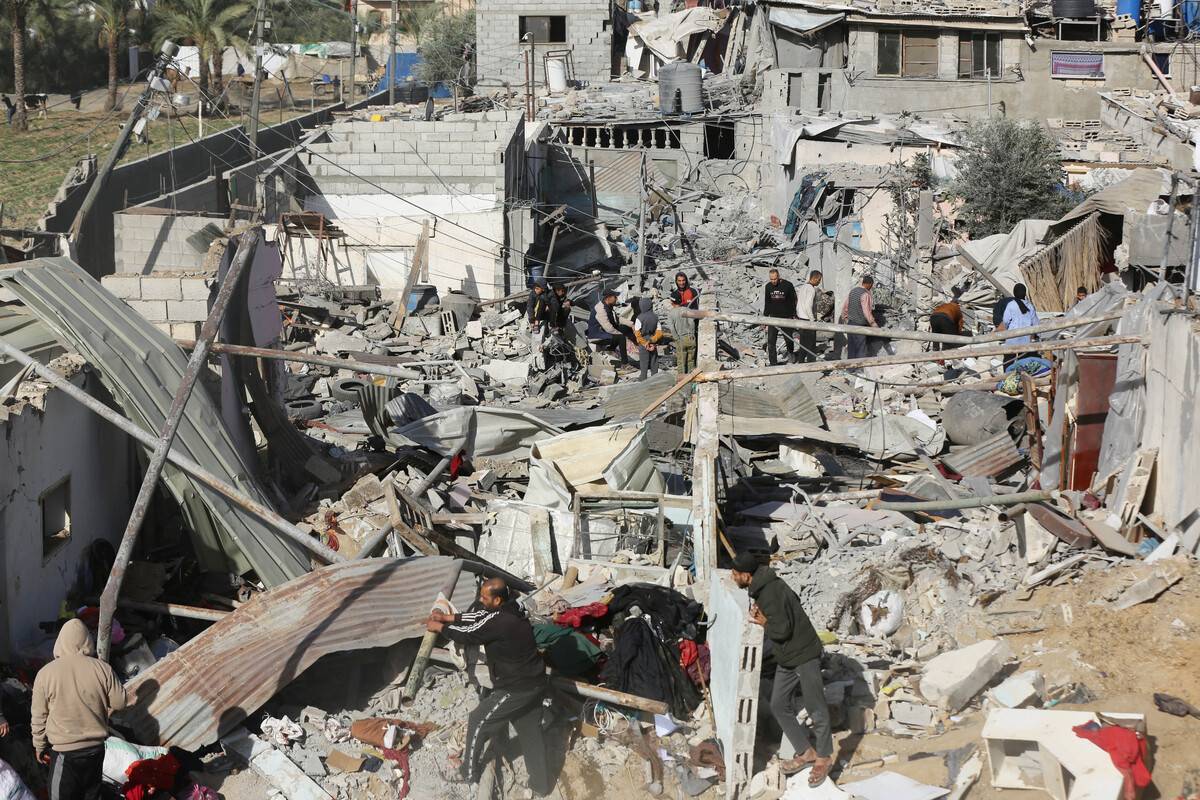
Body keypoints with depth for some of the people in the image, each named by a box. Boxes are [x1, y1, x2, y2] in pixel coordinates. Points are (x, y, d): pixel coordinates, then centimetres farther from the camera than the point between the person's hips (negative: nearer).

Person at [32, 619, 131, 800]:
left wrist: (39, 746, 9)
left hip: (63, 752, -3)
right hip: (96, 748, 3)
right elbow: (119, 703, -2)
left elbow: (38, 717, -4)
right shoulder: (103, 669, -9)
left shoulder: (45, 673, -12)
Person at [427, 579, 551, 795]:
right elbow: (477, 618, 13)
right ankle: (541, 784, 28)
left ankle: (469, 773, 24)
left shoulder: (498, 621, -25)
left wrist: (439, 628, 4)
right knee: (531, 733, 20)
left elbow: (467, 634, -12)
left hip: (515, 690, -8)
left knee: (478, 722, 10)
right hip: (535, 684, 8)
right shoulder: (512, 608, 1)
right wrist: (446, 617, 13)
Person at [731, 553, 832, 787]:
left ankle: (823, 758, 16)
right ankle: (805, 752, 21)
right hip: (786, 659, 10)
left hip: (805, 656, -10)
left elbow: (781, 630, -27)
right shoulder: (763, 586, 6)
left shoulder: (770, 592, -24)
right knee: (779, 706, 11)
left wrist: (762, 622, -8)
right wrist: (761, 615, 3)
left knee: (816, 710, 3)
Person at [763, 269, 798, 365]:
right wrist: (765, 317, 12)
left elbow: (794, 301, -3)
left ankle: (790, 354, 41)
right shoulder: (768, 287, 2)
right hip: (773, 318, 3)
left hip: (786, 317, -3)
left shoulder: (788, 285, -9)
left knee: (788, 339, 11)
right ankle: (773, 363, -1)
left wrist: (794, 316, -5)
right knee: (771, 341, -5)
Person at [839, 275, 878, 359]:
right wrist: (873, 324, -14)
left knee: (852, 349, 11)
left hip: (850, 323, 8)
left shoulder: (852, 291, 10)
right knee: (861, 350, -4)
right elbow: (866, 312, -20)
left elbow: (845, 308, 16)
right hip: (860, 325, -8)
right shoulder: (865, 294, -15)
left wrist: (845, 320, 26)